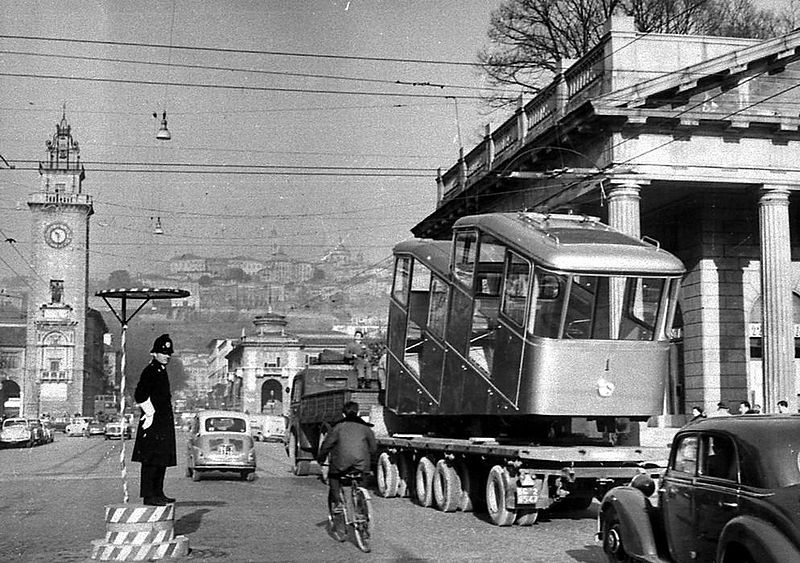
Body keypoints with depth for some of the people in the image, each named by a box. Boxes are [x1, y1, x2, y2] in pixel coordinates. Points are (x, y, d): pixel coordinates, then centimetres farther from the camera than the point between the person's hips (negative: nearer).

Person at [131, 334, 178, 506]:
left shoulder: (162, 370, 18)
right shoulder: (150, 370, -11)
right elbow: (140, 395, -20)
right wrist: (151, 414, -16)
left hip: (164, 423, 10)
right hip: (153, 422, -10)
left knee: (161, 460, 13)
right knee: (151, 460, -8)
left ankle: (158, 493, 19)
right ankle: (149, 495, -7)